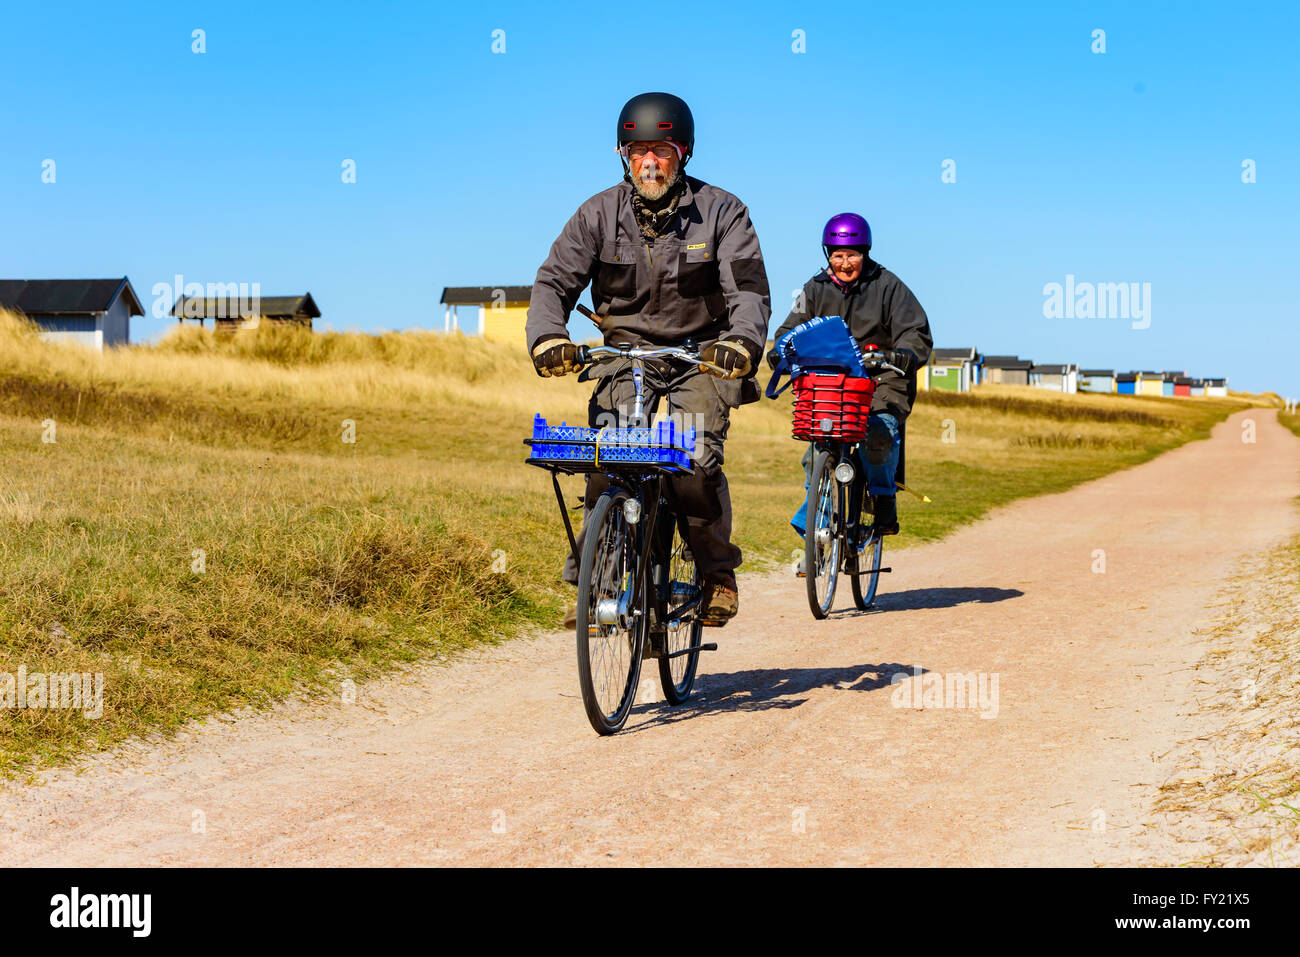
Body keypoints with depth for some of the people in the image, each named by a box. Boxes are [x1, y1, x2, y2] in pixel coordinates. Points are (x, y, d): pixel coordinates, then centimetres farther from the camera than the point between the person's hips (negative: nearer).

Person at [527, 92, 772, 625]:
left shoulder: (721, 212, -7)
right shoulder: (600, 214, -2)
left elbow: (750, 291, -16)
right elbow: (555, 280, -5)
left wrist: (741, 342, -37)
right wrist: (547, 337, -27)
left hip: (701, 353, -1)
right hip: (626, 351, 2)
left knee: (695, 461, -21)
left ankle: (717, 572, -1)